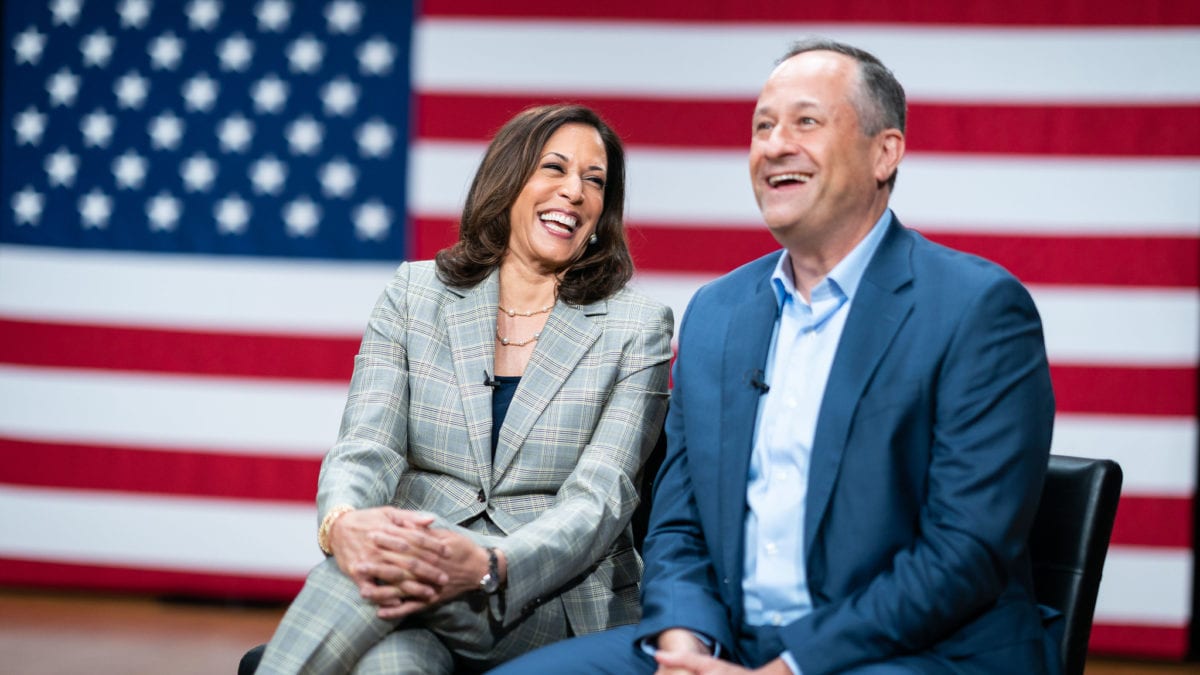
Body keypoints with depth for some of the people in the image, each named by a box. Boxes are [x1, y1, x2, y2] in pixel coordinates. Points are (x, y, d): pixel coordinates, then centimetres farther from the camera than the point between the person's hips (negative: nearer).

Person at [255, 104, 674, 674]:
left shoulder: (637, 328, 3)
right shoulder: (414, 294, 10)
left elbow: (599, 498, -8)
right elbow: (366, 445, -2)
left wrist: (488, 567, -30)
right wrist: (342, 521, -29)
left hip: (561, 606, -1)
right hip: (420, 582, 1)